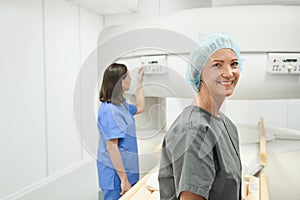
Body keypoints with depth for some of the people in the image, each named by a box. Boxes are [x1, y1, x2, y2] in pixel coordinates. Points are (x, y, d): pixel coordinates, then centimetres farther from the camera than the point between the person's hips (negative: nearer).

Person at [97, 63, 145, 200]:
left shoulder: (121, 105, 7)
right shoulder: (109, 110, -21)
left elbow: (140, 108, 28)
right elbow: (112, 147, -23)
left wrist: (140, 83, 24)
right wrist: (124, 179, -21)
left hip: (126, 170, 9)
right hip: (116, 175, -9)